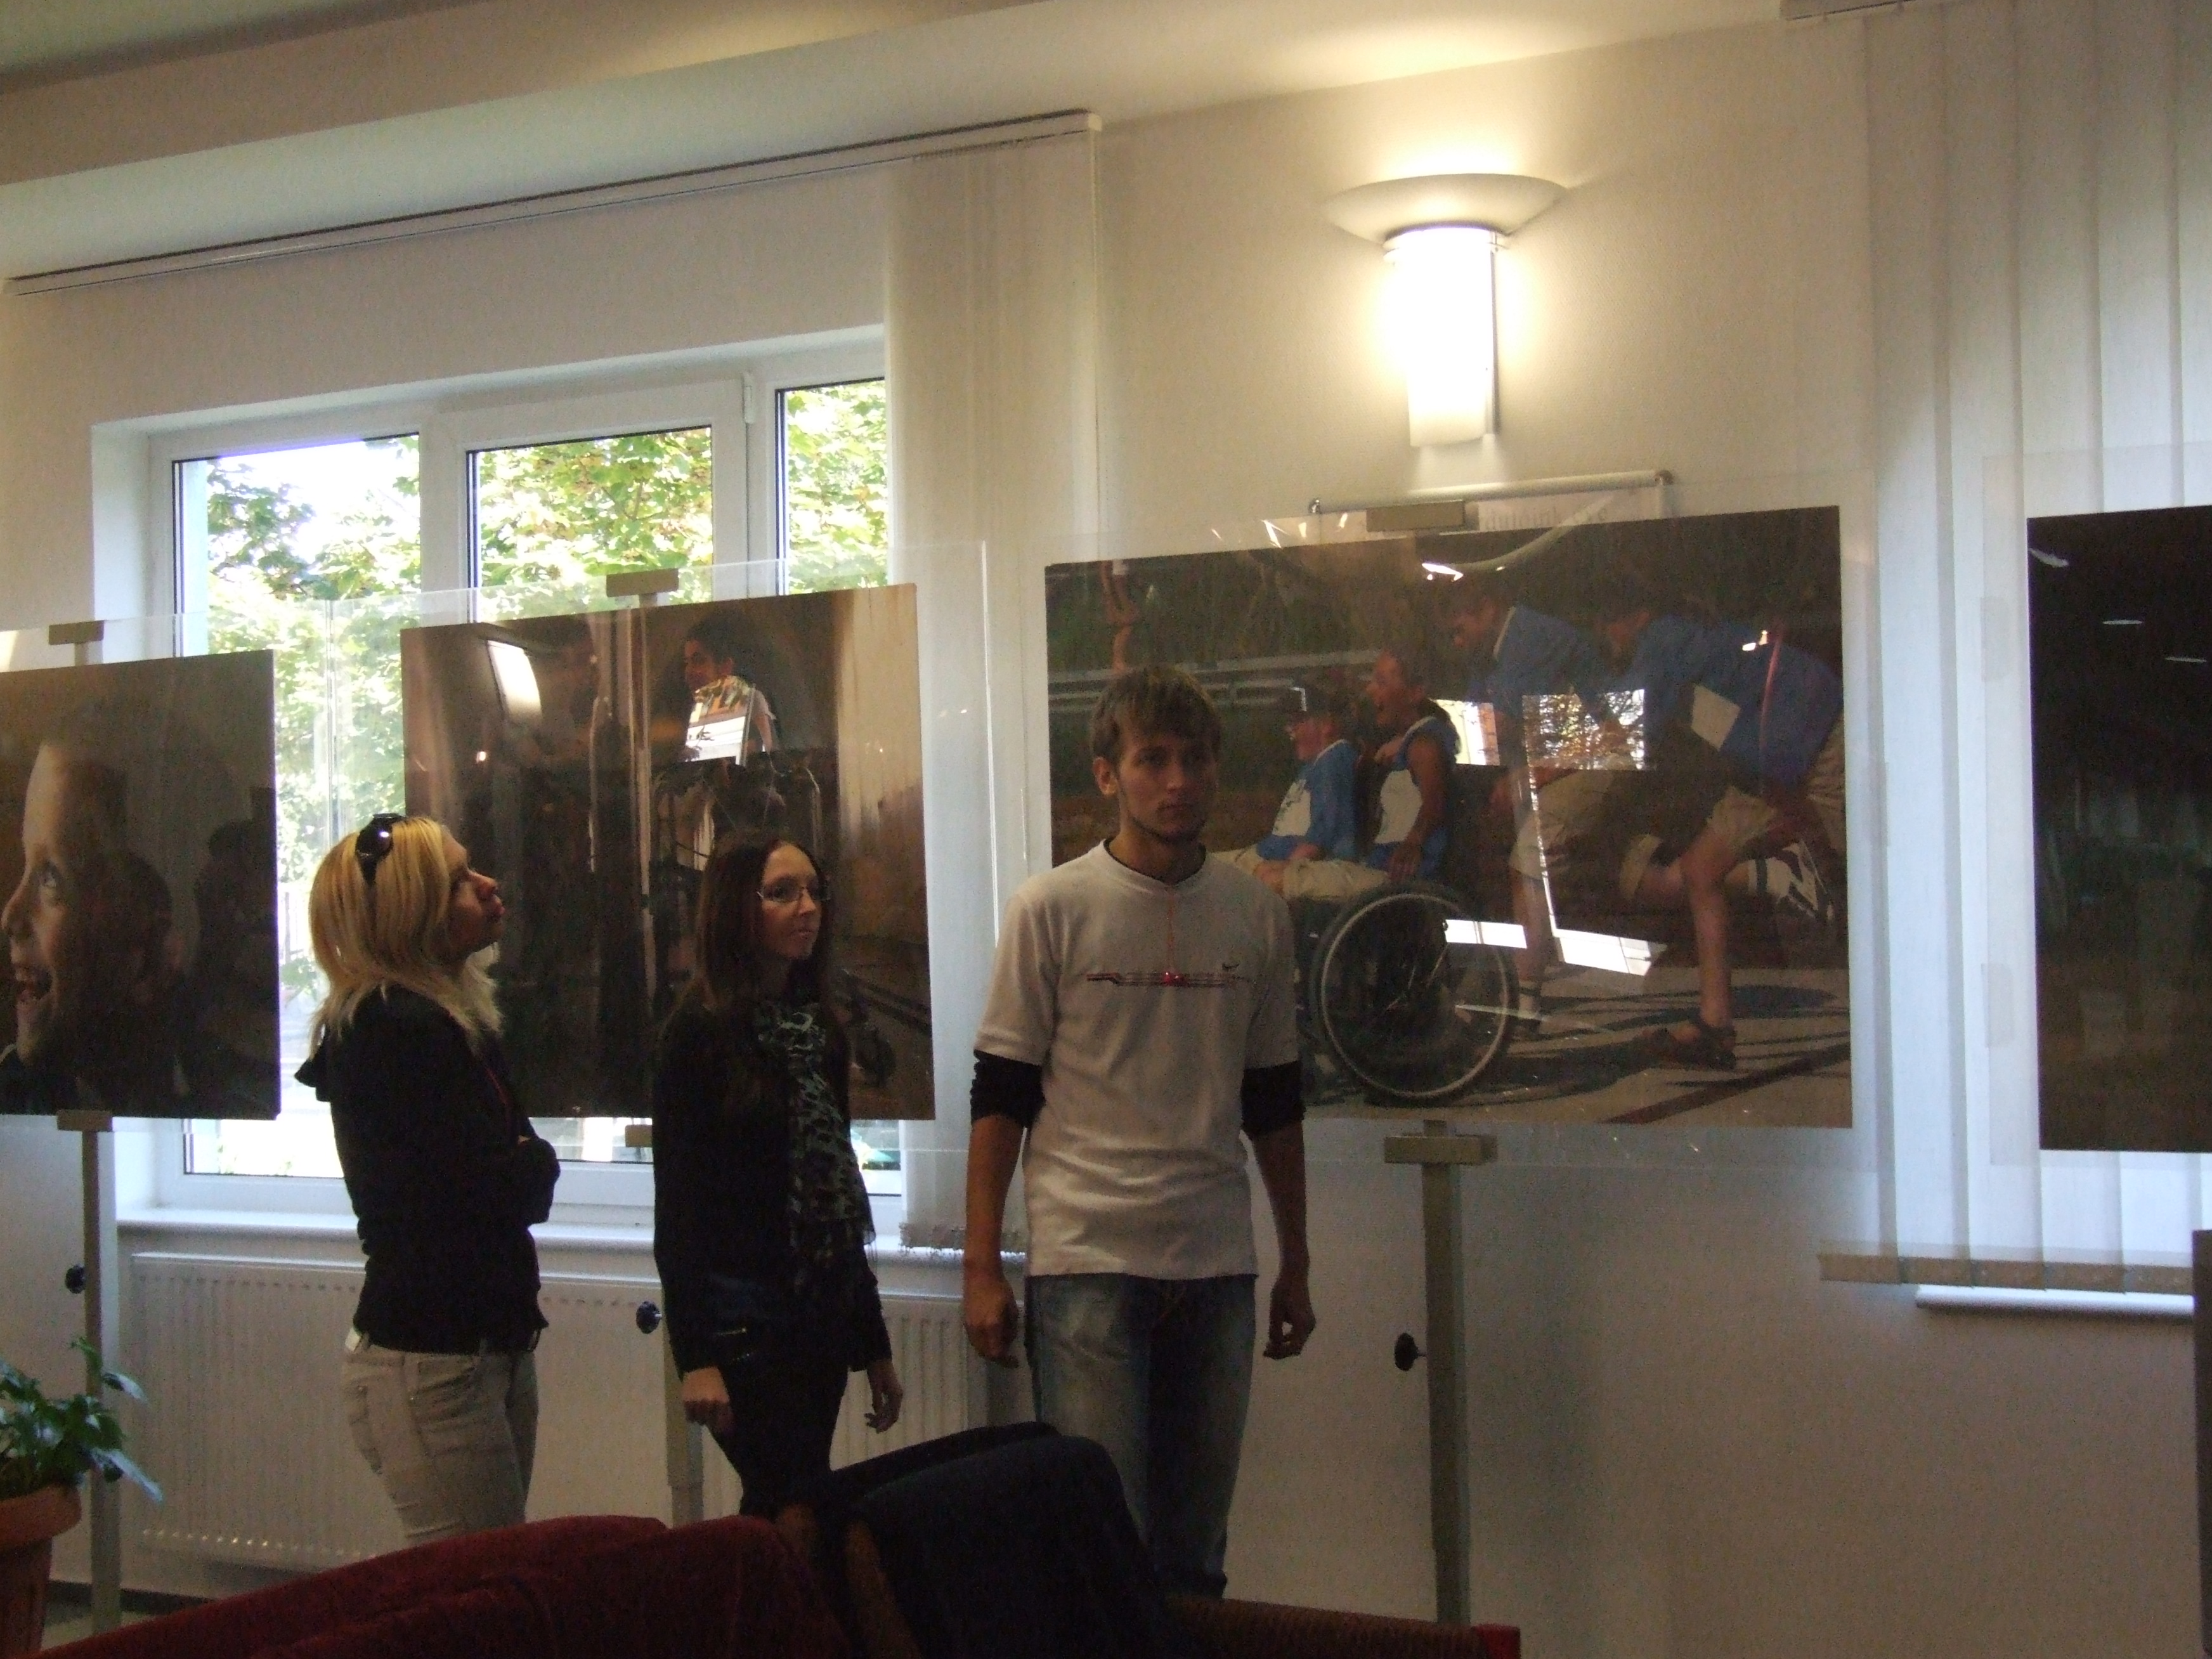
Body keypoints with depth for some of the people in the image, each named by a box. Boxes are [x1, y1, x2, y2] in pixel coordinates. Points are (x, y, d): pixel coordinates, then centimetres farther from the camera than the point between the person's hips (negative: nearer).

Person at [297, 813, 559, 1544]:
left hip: (490, 1346, 10)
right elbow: (505, 1191, -20)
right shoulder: (399, 1031, -17)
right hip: (433, 1362, -10)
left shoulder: (443, 1017, 14)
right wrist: (536, 1161, -2)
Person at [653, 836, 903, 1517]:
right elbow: (676, 1203, -12)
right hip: (745, 1323, -7)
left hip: (824, 1319, 7)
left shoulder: (819, 1027, 13)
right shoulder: (700, 1030, -7)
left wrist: (874, 1345, 16)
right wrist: (696, 1357, -19)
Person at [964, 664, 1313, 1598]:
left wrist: (1295, 1266, 16)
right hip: (1086, 1259, -3)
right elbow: (1000, 1097, -1)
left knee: (1195, 1547, 10)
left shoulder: (1256, 914, 8)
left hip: (1217, 1265, 4)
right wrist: (981, 1268, -5)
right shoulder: (1053, 910, -3)